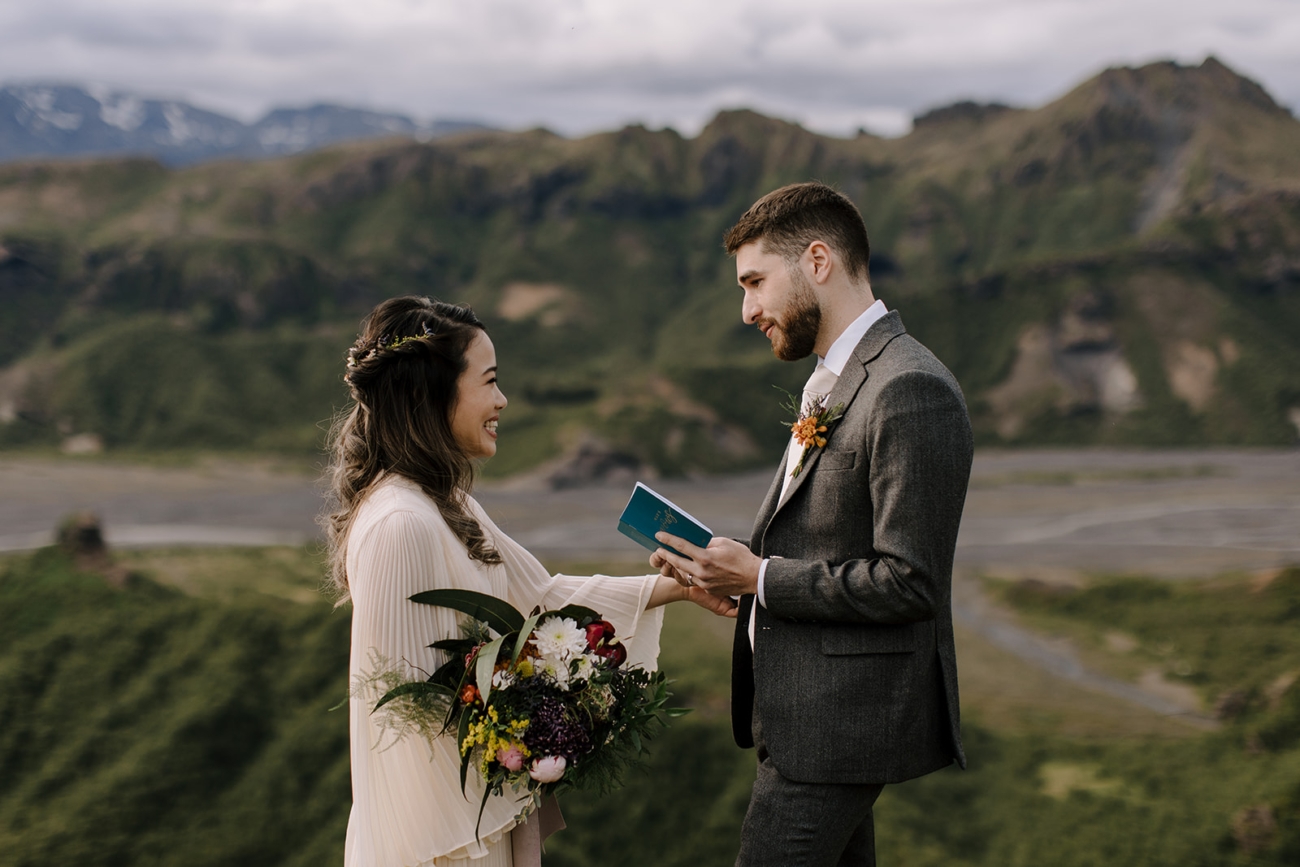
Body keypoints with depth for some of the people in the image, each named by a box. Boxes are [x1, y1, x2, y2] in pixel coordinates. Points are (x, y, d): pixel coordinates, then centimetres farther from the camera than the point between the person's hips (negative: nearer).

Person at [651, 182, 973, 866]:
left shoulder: (910, 391, -19)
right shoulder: (834, 381, 13)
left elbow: (907, 583, -22)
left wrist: (761, 577, -16)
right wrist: (727, 571, 3)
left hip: (838, 725, -10)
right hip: (808, 709, 10)